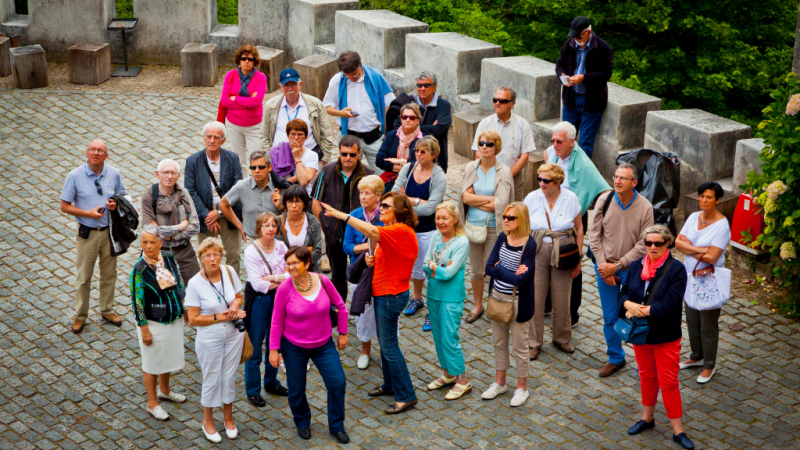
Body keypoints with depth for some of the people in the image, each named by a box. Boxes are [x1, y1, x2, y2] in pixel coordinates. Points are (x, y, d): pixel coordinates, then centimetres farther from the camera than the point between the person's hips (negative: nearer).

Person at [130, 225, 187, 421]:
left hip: (175, 318, 6)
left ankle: (164, 390, 48)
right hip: (154, 323, -6)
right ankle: (152, 403, 27)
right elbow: (137, 301, -17)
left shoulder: (169, 257, -7)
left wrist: (185, 308, 10)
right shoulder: (139, 269, -22)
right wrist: (144, 329, -15)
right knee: (152, 362, 10)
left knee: (169, 356, 24)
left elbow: (180, 282, 7)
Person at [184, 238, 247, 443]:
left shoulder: (229, 272, -9)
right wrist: (222, 317, -19)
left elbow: (239, 296, 8)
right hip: (209, 338, -3)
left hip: (233, 334, 3)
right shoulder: (195, 283, -18)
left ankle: (228, 417, 38)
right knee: (212, 379, 11)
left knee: (229, 377, 16)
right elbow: (193, 319, -16)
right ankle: (208, 421, 33)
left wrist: (235, 304, -15)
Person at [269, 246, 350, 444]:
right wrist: (273, 349, -8)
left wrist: (343, 333, 5)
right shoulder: (284, 289, -18)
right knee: (296, 390, 9)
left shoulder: (322, 281, -14)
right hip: (294, 347, -1)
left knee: (338, 383, -2)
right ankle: (302, 422, 39)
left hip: (323, 345, 1)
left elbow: (340, 306, 1)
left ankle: (336, 426, 20)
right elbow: (277, 321, -8)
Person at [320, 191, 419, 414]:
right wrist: (373, 260, 0)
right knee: (385, 341, 19)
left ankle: (406, 396, 2)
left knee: (389, 344, -5)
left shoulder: (401, 231, -22)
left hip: (392, 294, -10)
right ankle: (390, 385, 33)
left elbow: (372, 232, -38)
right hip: (383, 292, 10)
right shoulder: (391, 231, 11)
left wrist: (341, 215, -39)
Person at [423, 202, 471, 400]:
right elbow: (425, 265, 2)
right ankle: (447, 374, 30)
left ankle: (462, 381, 7)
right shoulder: (435, 236, 4)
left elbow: (449, 273, -19)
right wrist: (440, 269, -16)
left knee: (450, 339, -5)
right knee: (438, 337, 15)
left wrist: (432, 266, -6)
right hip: (433, 292, 7)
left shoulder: (462, 242, -16)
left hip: (451, 296, -7)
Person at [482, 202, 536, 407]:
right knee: (499, 342, 18)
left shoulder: (529, 245, -19)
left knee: (520, 346, 8)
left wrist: (499, 269, -15)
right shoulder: (502, 237, -1)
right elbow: (489, 267, -6)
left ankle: (522, 387, 24)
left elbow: (521, 279, -25)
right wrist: (511, 273, -18)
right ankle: (500, 382, 35)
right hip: (497, 297, 6)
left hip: (518, 302, -6)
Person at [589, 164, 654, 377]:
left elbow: (643, 245, -11)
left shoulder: (645, 207, -12)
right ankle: (616, 358, 28)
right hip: (605, 268, 2)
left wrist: (617, 266, -15)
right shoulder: (604, 200, -7)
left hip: (631, 269, -2)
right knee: (610, 317, 11)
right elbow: (594, 236, -1)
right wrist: (603, 266, -8)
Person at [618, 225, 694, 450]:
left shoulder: (676, 270, -15)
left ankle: (678, 431, 9)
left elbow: (670, 305, -23)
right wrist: (629, 305, -23)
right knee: (647, 377, 20)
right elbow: (623, 293, 0)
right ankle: (647, 418, 37)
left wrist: (643, 311, -22)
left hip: (665, 337, -5)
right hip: (641, 333, 5)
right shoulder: (636, 266, 2)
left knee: (668, 383, 0)